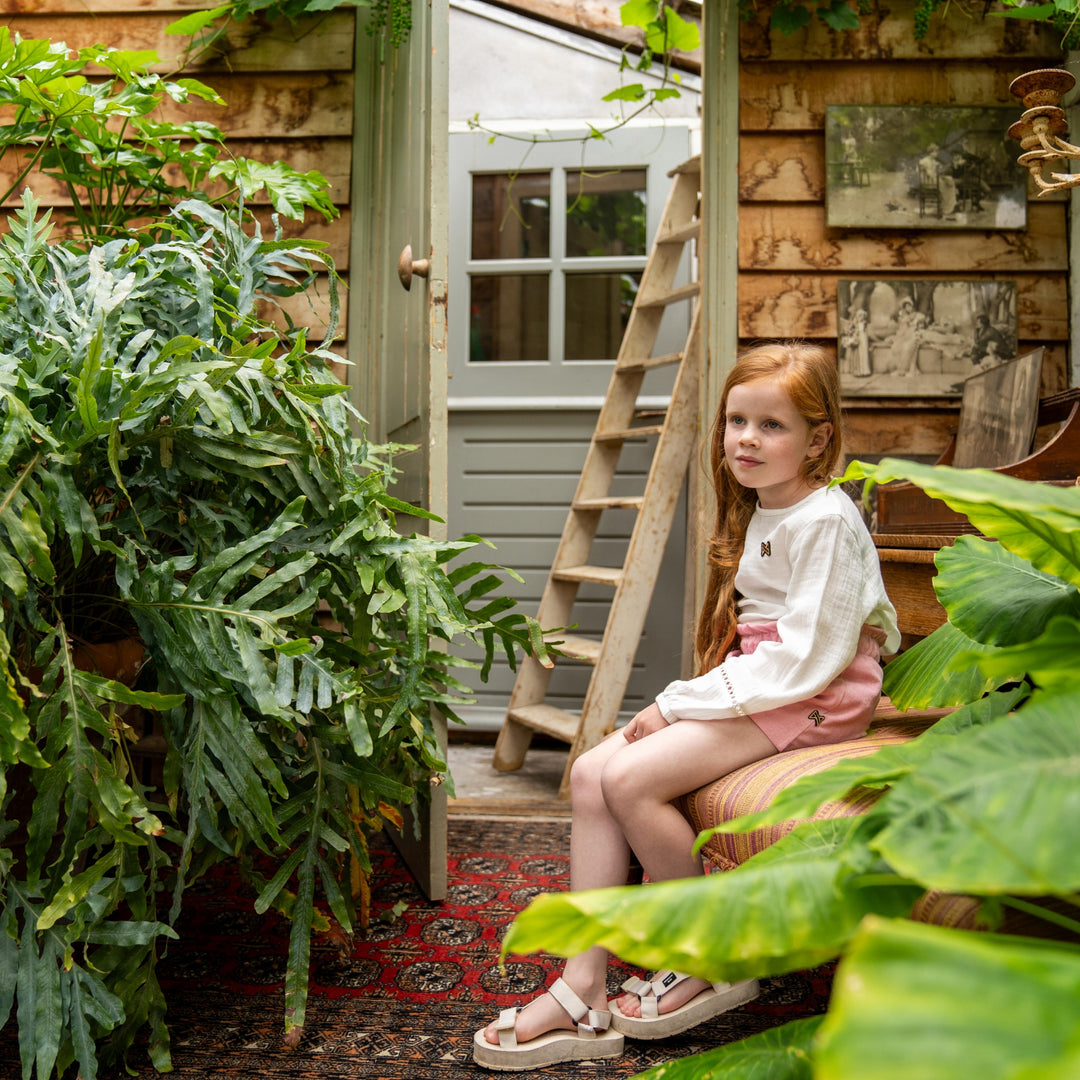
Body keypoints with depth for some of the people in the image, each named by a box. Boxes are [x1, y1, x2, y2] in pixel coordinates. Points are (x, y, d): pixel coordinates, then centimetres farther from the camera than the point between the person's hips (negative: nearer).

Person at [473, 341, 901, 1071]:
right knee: (591, 773, -8)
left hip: (813, 700, -9)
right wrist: (677, 706, 1)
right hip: (758, 685, 9)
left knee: (631, 778, -23)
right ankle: (583, 995, -7)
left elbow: (805, 659, -21)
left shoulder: (825, 521, -14)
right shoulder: (760, 512, 15)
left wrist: (682, 704, -19)